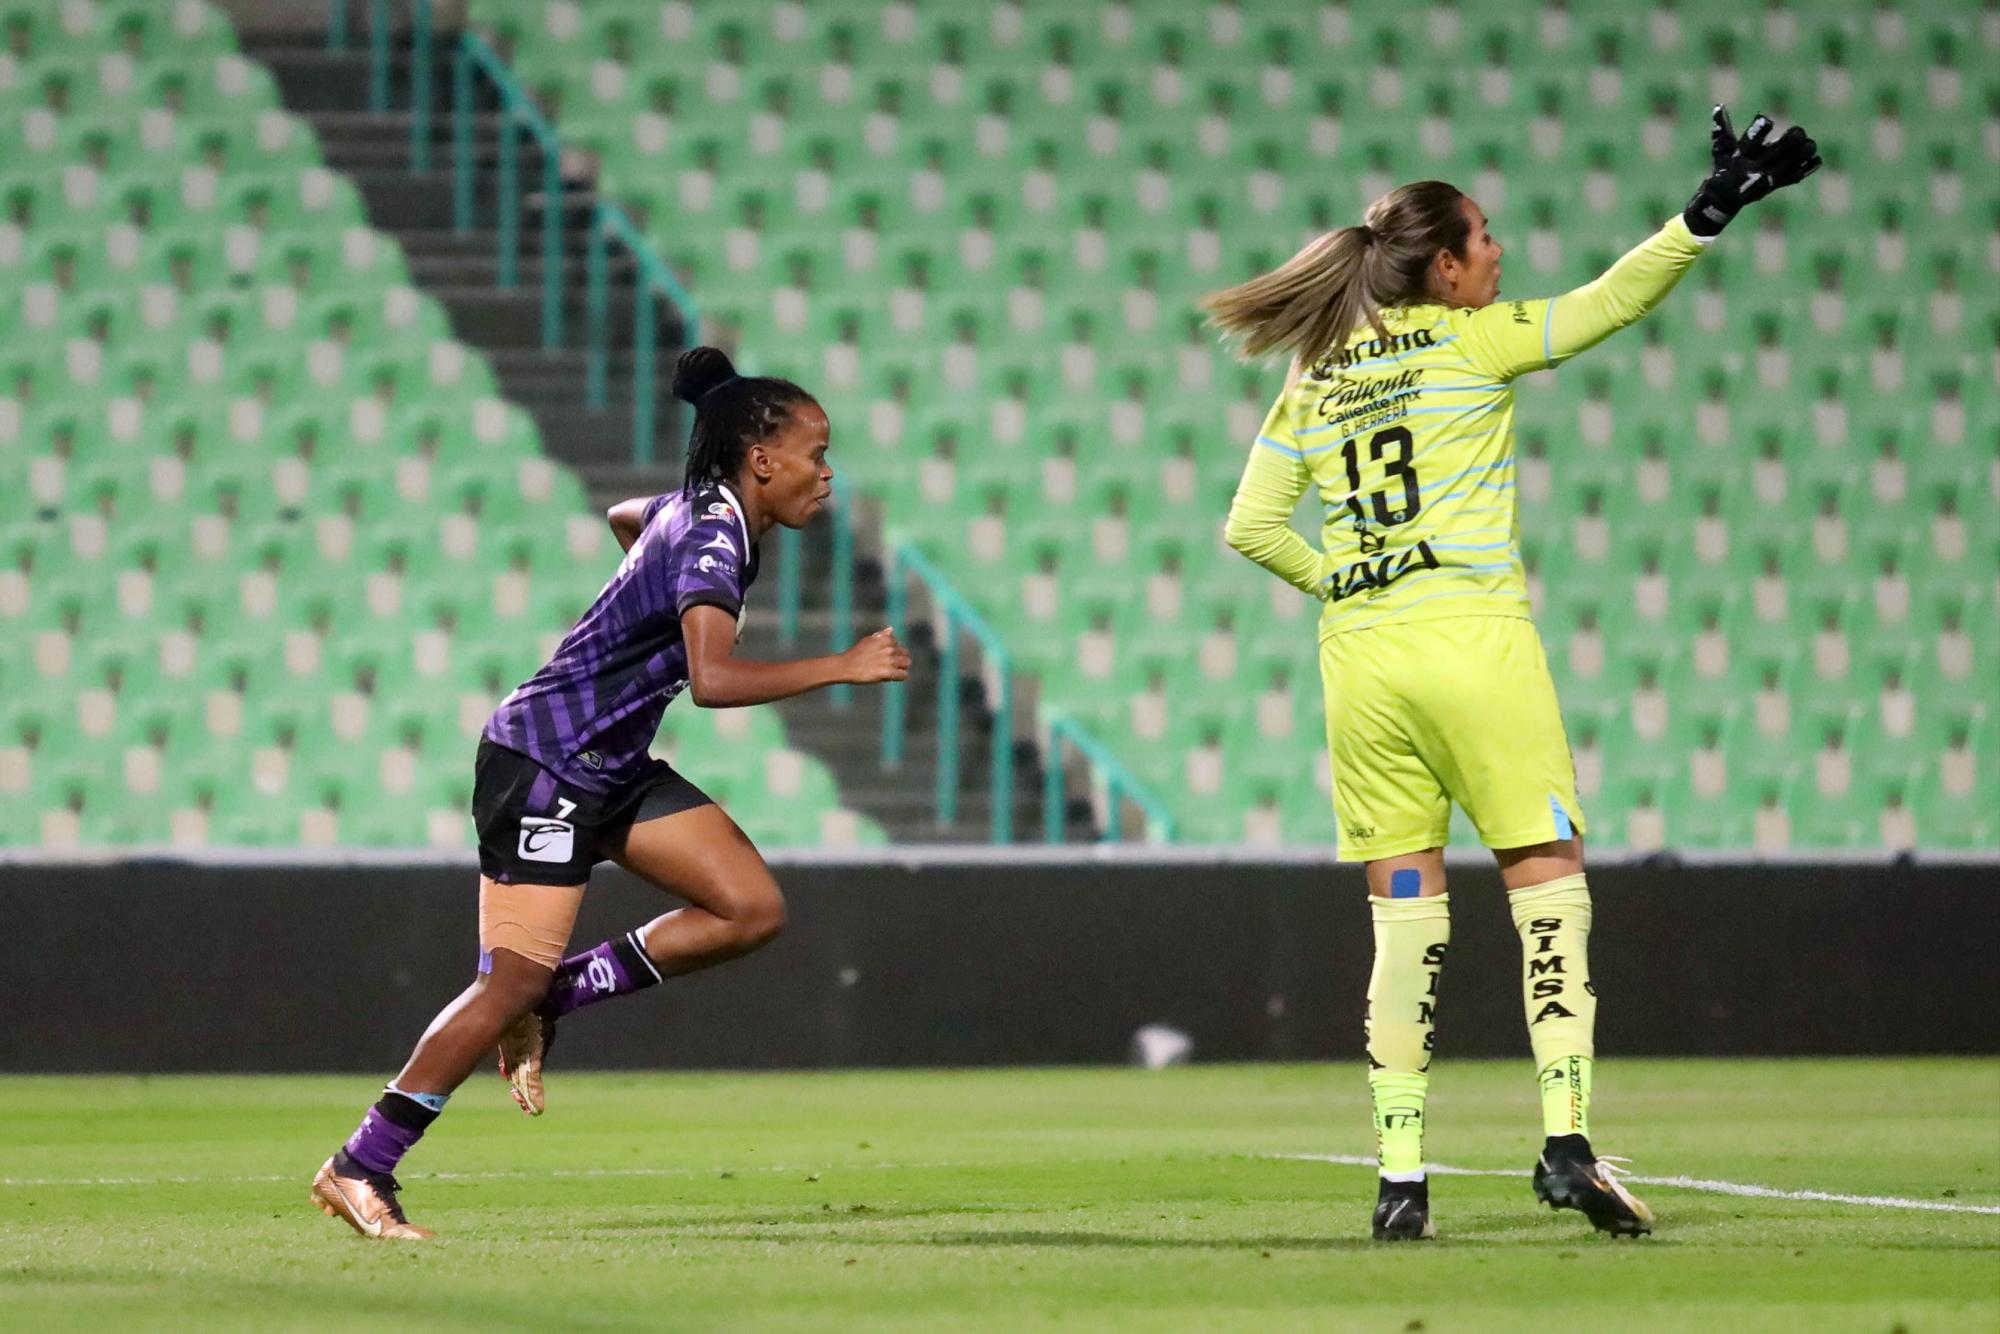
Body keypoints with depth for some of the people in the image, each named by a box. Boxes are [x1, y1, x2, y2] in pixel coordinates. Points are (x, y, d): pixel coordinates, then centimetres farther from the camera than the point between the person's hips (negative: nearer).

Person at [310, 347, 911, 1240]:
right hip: (544, 759, -10)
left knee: (752, 909, -1)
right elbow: (712, 680, -41)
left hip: (613, 765, 10)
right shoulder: (711, 541, -23)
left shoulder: (703, 512, 6)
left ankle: (555, 1000, 8)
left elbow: (623, 516, 31)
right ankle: (360, 1170, -5)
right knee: (515, 980, -12)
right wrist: (843, 667, -35)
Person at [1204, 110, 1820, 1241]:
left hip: (1358, 661, 5)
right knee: (1550, 884, 1)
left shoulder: (1315, 382, 13)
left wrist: (1344, 581, 14)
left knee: (1406, 915, 6)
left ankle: (1400, 1177, 2)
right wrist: (1708, 215, -6)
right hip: (1474, 641, -5)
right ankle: (1568, 1141, -9)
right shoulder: (1473, 341, 0)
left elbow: (1251, 527, 10)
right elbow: (1611, 301, -5)